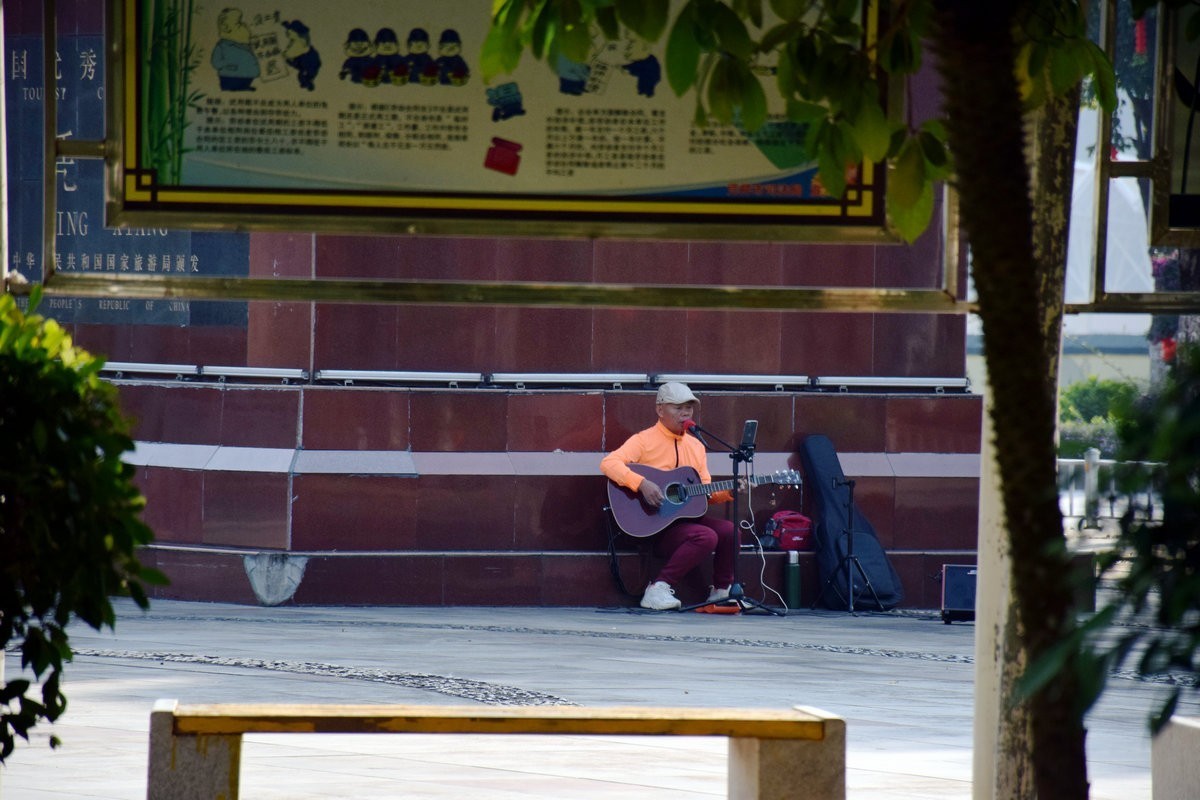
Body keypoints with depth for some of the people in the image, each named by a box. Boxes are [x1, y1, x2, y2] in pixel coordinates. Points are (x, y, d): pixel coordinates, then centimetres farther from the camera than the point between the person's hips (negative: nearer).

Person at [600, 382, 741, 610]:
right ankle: (658, 589, -23)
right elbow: (608, 463, -20)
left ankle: (721, 592, 3)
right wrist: (642, 484, -30)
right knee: (706, 537, -30)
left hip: (687, 517, 7)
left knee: (729, 531, -18)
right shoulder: (644, 441, -5)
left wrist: (728, 493, -2)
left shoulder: (696, 446, 17)